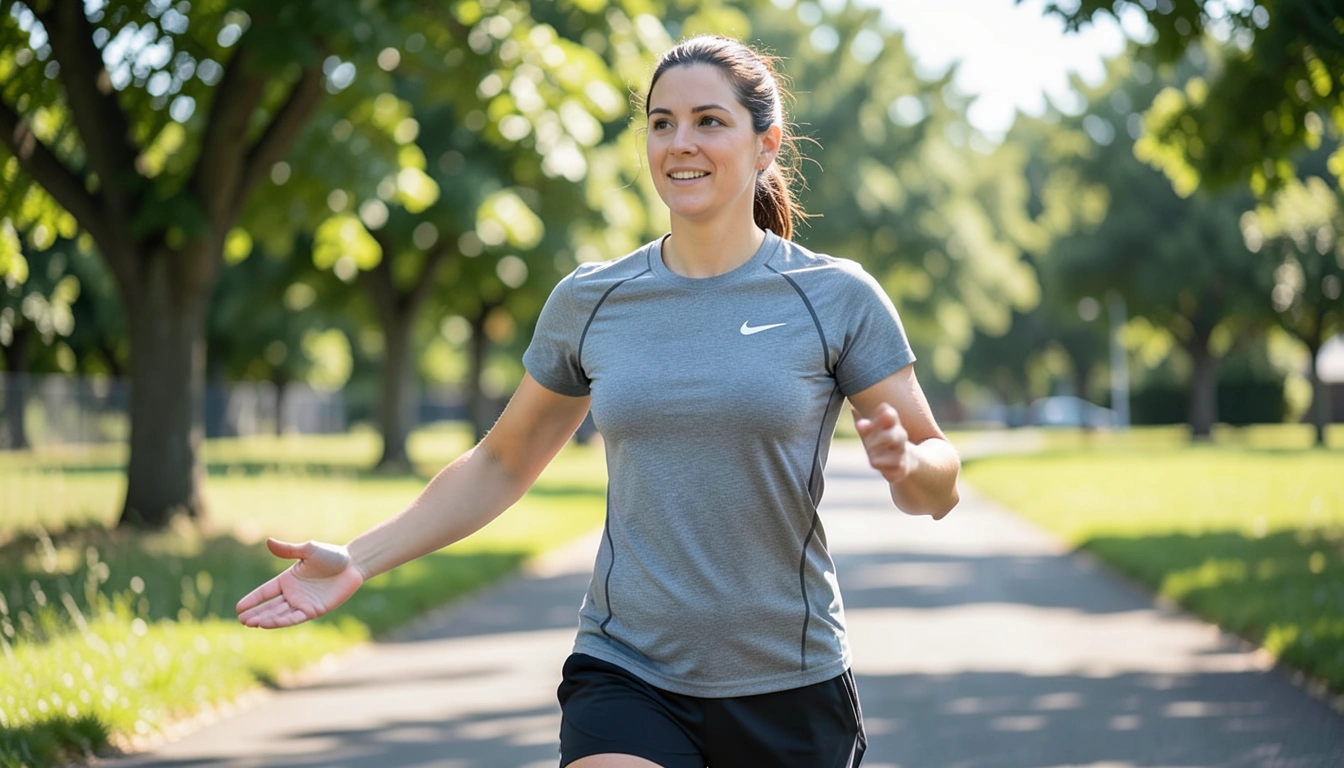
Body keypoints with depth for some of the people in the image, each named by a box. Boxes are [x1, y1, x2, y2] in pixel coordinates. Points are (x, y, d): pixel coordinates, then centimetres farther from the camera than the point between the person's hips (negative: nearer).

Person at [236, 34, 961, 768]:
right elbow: (501, 464, 15)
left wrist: (906, 463, -24)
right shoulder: (589, 302, 5)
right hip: (625, 677, 1)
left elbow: (939, 488, 0)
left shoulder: (836, 297, -3)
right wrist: (357, 559, 6)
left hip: (788, 691, -1)